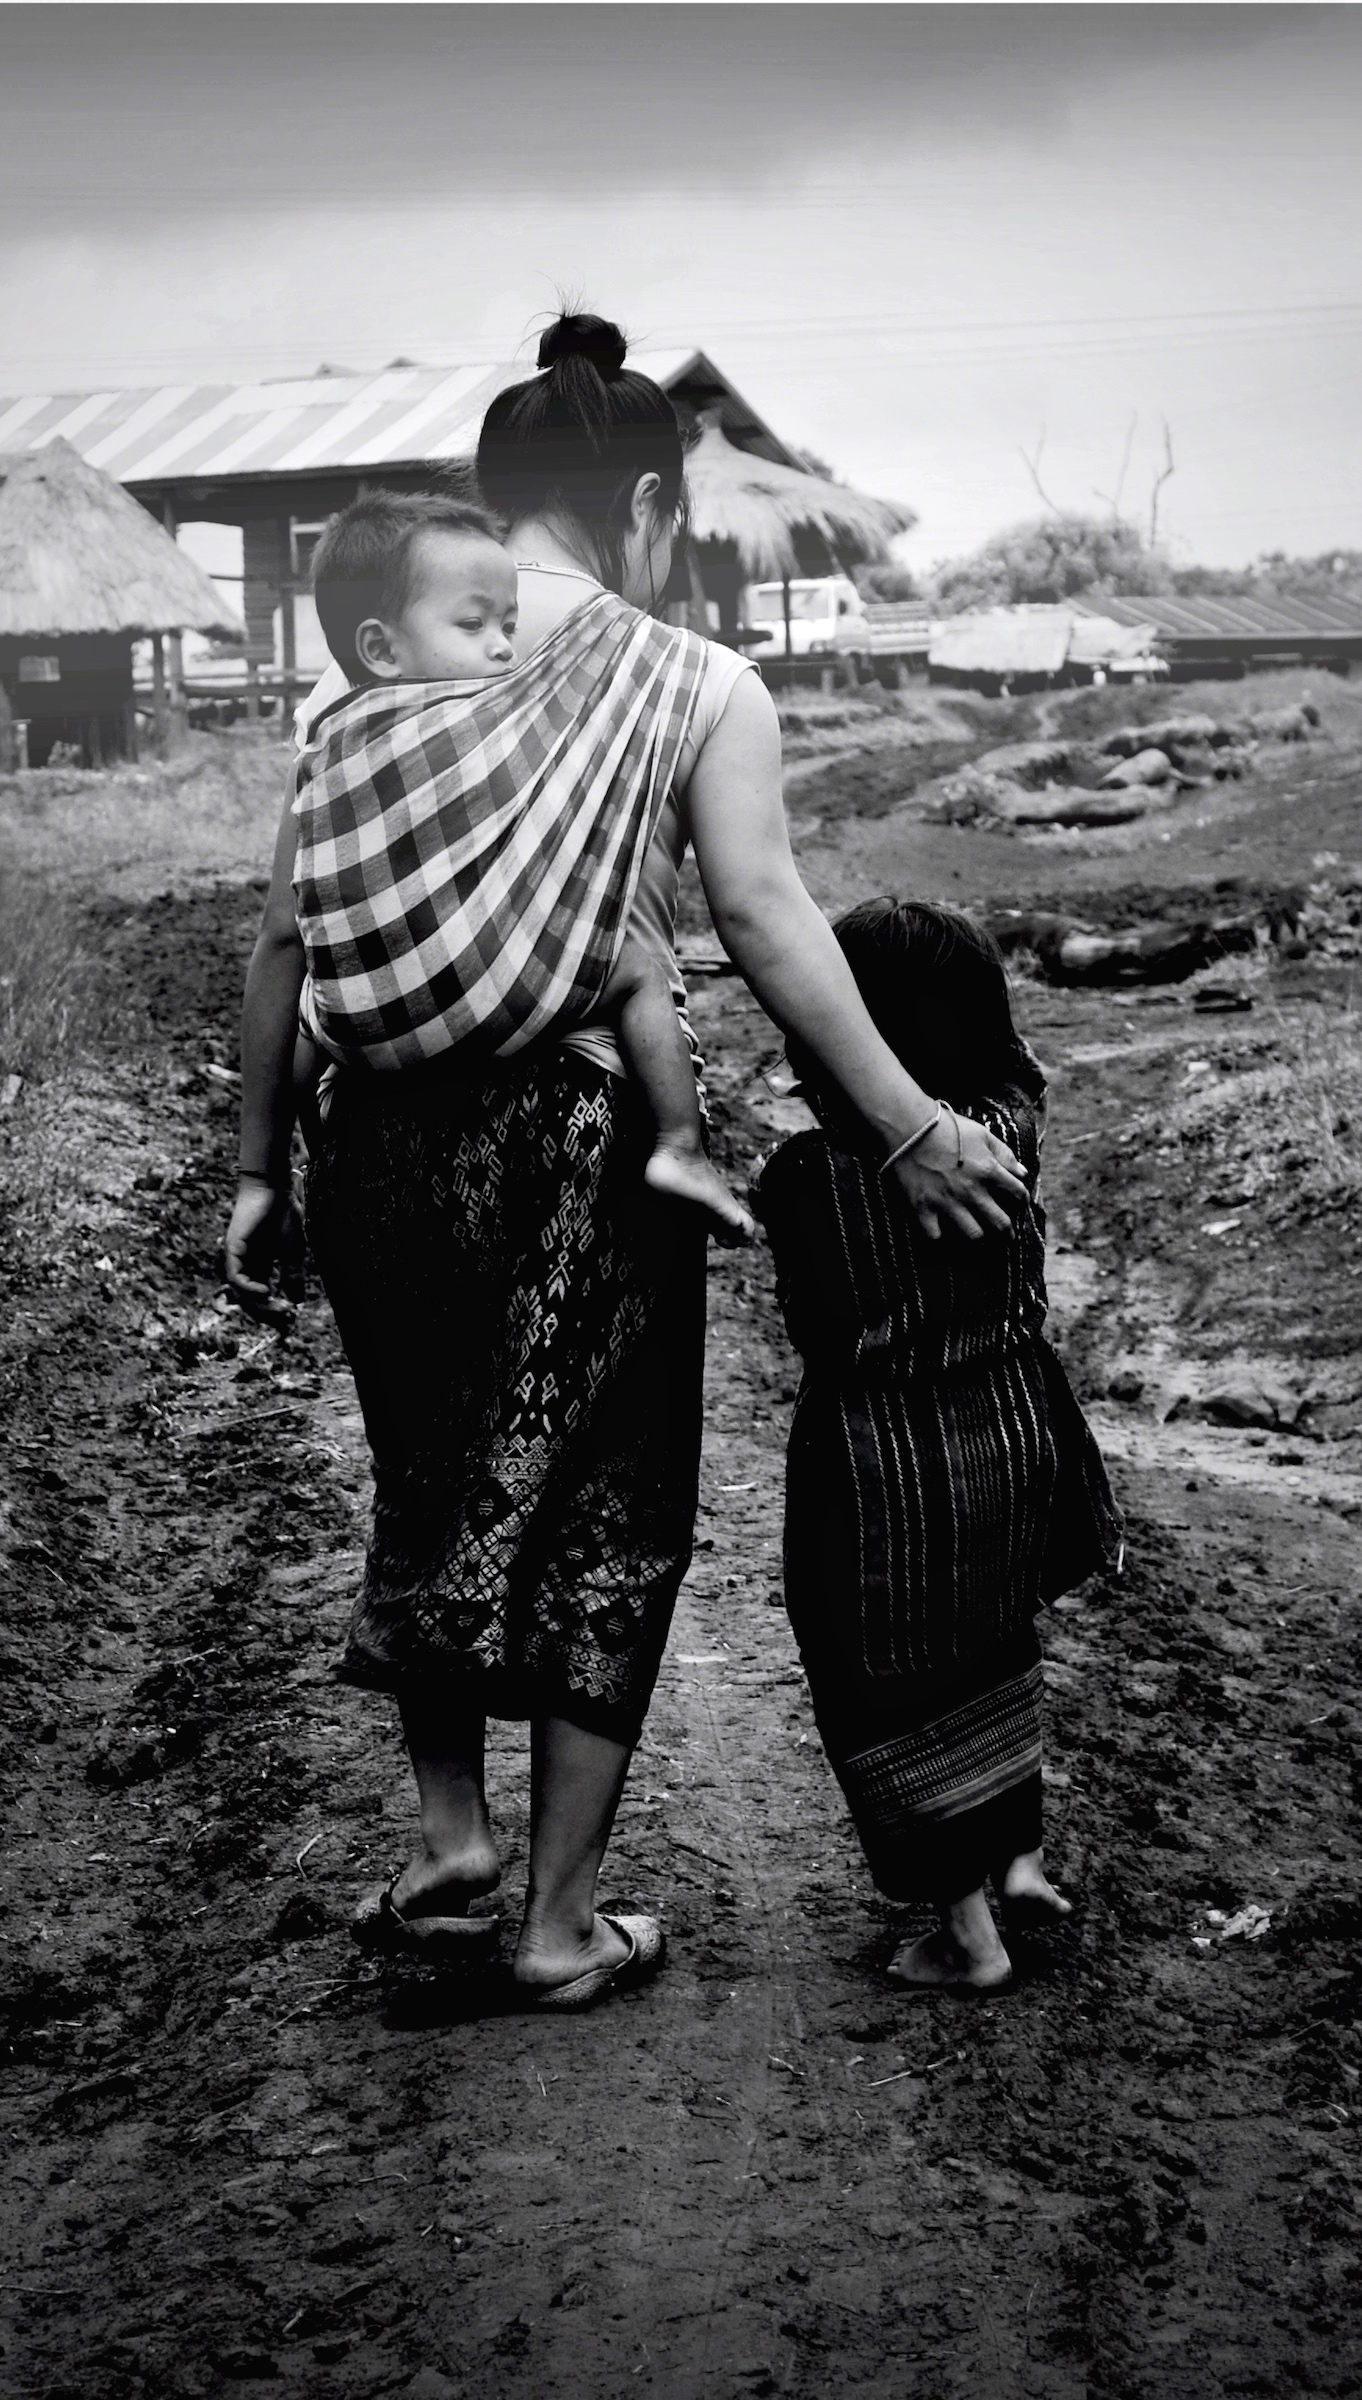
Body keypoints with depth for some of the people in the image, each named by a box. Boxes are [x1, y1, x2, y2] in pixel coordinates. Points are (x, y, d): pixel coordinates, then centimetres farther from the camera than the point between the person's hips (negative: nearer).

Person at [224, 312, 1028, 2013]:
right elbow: (769, 928, -11)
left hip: (385, 1131, 3)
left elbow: (287, 933, 4)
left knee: (431, 1483, 24)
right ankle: (562, 1920, 19)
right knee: (599, 1515, 12)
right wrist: (913, 1134, -6)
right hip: (580, 1140, -3)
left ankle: (447, 1832, 22)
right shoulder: (696, 687, -2)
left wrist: (261, 1171, 11)